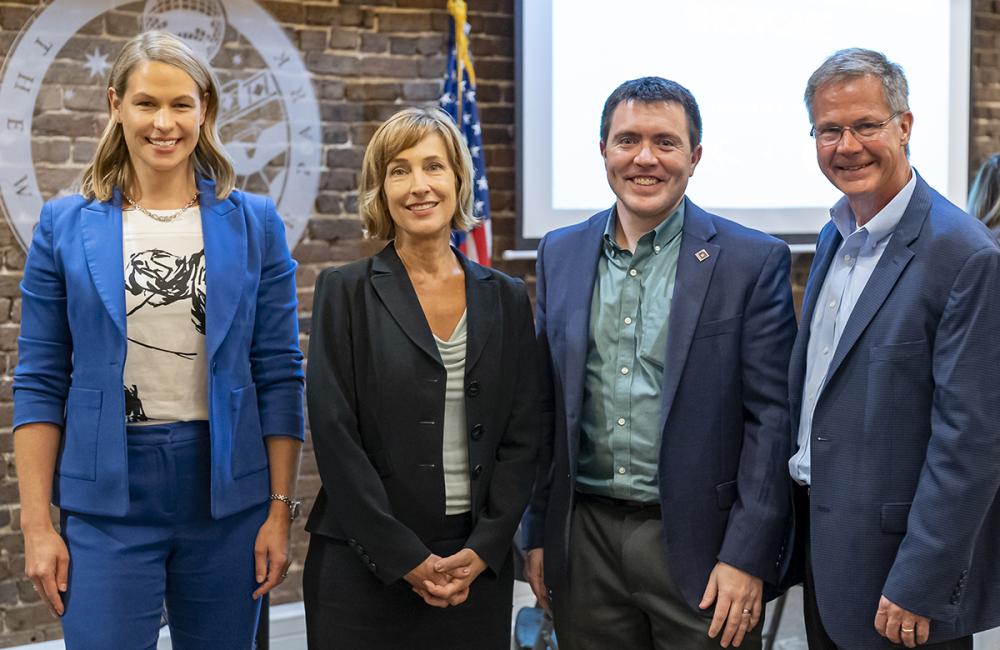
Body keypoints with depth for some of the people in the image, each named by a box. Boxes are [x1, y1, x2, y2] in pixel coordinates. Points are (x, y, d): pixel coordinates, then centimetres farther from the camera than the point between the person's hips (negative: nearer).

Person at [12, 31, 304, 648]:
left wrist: (281, 510, -2)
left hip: (225, 490, 1)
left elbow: (279, 374, 3)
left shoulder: (254, 223, 3)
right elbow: (39, 383, 3)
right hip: (108, 493, -1)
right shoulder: (67, 226, 2)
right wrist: (37, 524, -2)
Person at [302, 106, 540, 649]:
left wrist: (483, 550, -7)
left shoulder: (505, 298, 7)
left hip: (478, 564, 3)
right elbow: (335, 437, -8)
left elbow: (522, 436, 4)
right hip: (364, 565, -2)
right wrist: (405, 558, -13)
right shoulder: (344, 293, -1)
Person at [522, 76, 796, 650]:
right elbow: (546, 406, 11)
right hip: (585, 541, 4)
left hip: (697, 543, -3)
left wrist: (747, 557, -12)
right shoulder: (560, 254, 7)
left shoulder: (753, 261, -5)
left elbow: (771, 419, -7)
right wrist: (539, 535, 8)